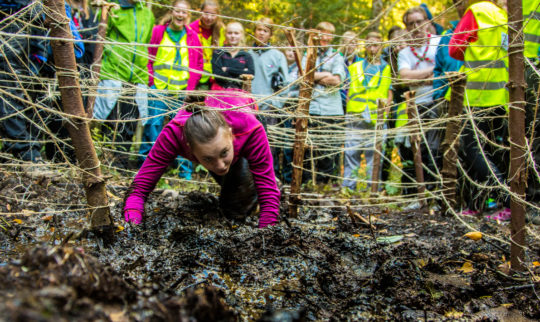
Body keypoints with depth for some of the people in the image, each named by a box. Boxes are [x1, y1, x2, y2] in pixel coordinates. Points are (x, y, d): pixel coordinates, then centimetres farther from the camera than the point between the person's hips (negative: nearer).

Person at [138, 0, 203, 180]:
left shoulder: (192, 36, 7)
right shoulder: (158, 31, 4)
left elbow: (198, 65, 8)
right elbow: (150, 59, 8)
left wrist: (190, 88, -2)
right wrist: (152, 83, -1)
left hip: (182, 91, 1)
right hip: (159, 89, 0)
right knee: (153, 123, -3)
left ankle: (185, 170, 9)